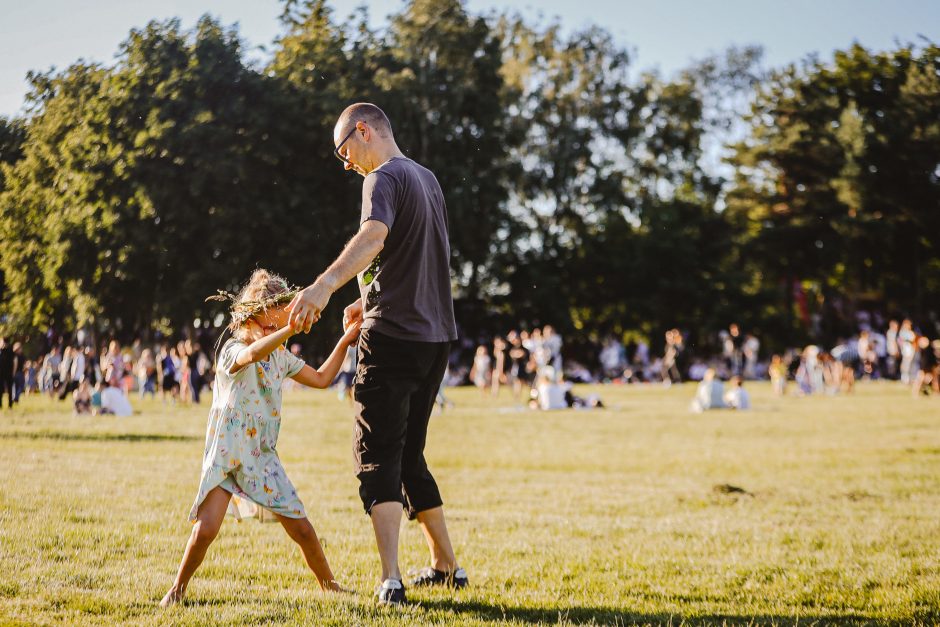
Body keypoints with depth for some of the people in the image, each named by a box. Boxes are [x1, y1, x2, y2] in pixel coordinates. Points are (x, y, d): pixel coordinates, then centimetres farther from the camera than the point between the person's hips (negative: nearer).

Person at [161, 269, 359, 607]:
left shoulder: (281, 356, 7)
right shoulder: (233, 350, -15)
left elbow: (321, 378, 17)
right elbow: (252, 354, -40)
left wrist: (345, 341, 10)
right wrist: (293, 327, -52)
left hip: (263, 458, 5)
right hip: (225, 457, -5)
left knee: (302, 529, 3)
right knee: (205, 530, -16)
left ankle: (329, 585, 23)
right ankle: (178, 589, 7)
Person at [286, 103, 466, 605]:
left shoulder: (384, 178, -10)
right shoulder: (426, 178, 18)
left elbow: (373, 237, -32)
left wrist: (324, 286, -47)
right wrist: (369, 302, 30)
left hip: (393, 338, -8)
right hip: (435, 337, 8)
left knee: (378, 460, -6)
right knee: (409, 455, 18)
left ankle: (391, 580, -15)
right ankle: (445, 565, 24)